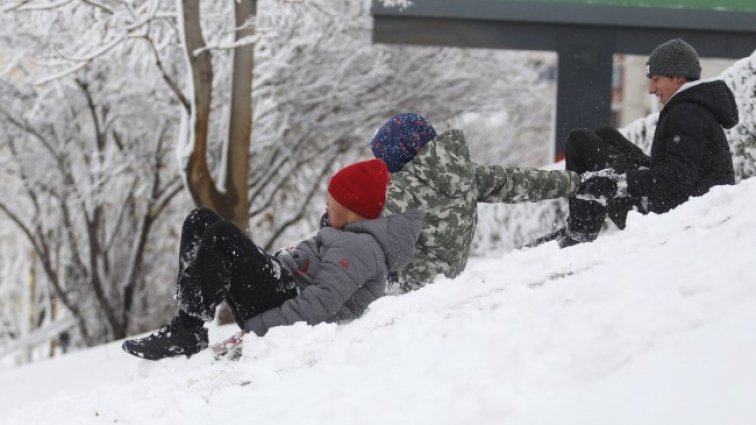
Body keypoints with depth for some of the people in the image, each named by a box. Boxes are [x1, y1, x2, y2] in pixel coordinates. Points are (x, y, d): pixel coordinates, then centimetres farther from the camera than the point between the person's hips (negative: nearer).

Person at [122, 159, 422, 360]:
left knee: (221, 236, -25)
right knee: (201, 220, 5)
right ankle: (189, 322, -10)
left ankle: (188, 332, -22)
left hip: (285, 319, -11)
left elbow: (319, 304, -25)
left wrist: (254, 330, -28)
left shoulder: (359, 246, -13)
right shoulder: (353, 238, 21)